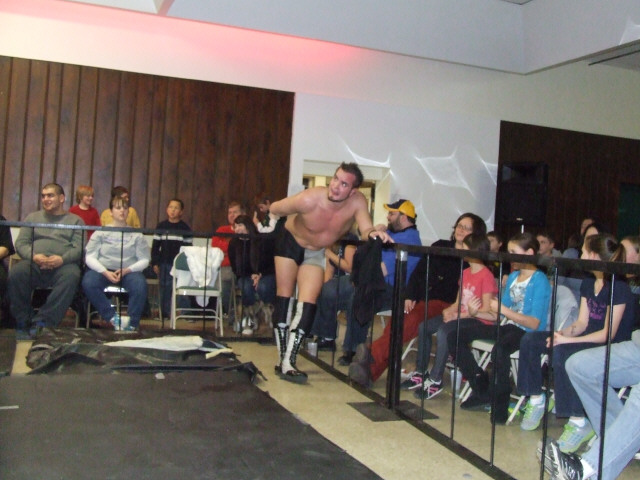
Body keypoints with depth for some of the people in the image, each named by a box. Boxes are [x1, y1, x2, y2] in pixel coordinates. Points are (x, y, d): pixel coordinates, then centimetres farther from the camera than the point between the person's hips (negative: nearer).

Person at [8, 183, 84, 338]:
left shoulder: (75, 220, 19)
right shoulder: (32, 218, 25)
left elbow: (79, 248, 4)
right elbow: (21, 243, 13)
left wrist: (62, 259, -17)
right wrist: (34, 256, -10)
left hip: (62, 265, -2)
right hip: (34, 264, 2)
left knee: (71, 275, -37)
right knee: (16, 272, -32)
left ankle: (42, 322, -33)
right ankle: (23, 322, -19)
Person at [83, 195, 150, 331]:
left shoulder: (136, 235, 11)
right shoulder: (101, 233, 11)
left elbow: (144, 260, 3)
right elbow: (90, 257, 1)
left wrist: (127, 270, -15)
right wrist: (106, 272, -16)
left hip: (128, 271, 0)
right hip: (103, 270, 0)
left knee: (140, 285, -33)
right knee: (88, 283, -32)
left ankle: (132, 323, -20)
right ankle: (112, 317, -20)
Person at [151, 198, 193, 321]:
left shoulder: (185, 228, 3)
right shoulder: (161, 227, 6)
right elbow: (155, 246, 8)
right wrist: (155, 263, 2)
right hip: (164, 264, 2)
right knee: (165, 289, 5)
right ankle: (164, 312, 13)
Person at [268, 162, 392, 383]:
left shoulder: (358, 202, -27)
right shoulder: (309, 199, -33)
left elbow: (366, 230, -34)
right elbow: (275, 208, -17)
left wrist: (374, 233, -56)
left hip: (316, 252, 2)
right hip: (290, 241, -2)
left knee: (308, 304, -9)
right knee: (283, 297, -2)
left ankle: (288, 363, -7)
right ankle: (282, 360, 6)